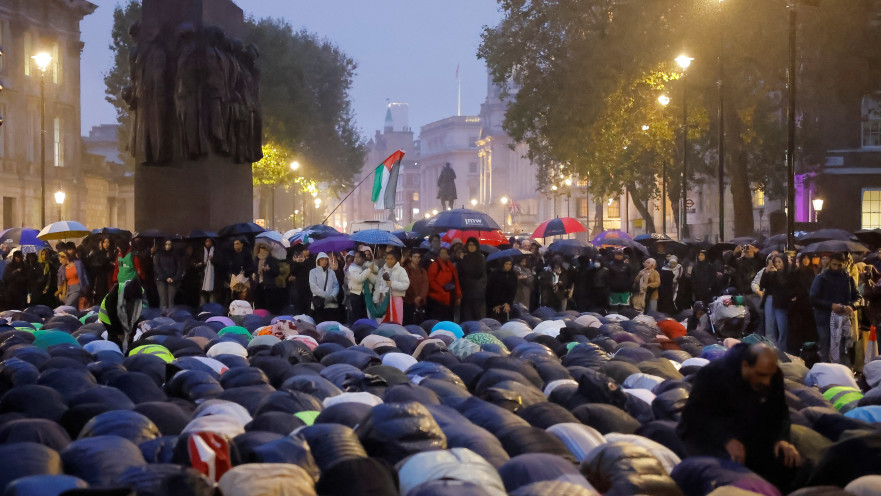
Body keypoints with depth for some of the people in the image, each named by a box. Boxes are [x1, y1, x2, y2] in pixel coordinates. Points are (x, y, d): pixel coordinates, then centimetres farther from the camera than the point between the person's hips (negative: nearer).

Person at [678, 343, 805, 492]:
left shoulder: (774, 376, -4)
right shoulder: (713, 374, -21)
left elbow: (780, 412, 8)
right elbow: (694, 415, -23)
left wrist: (782, 439, -14)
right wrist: (726, 440, -36)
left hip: (749, 438, 6)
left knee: (792, 461, -15)